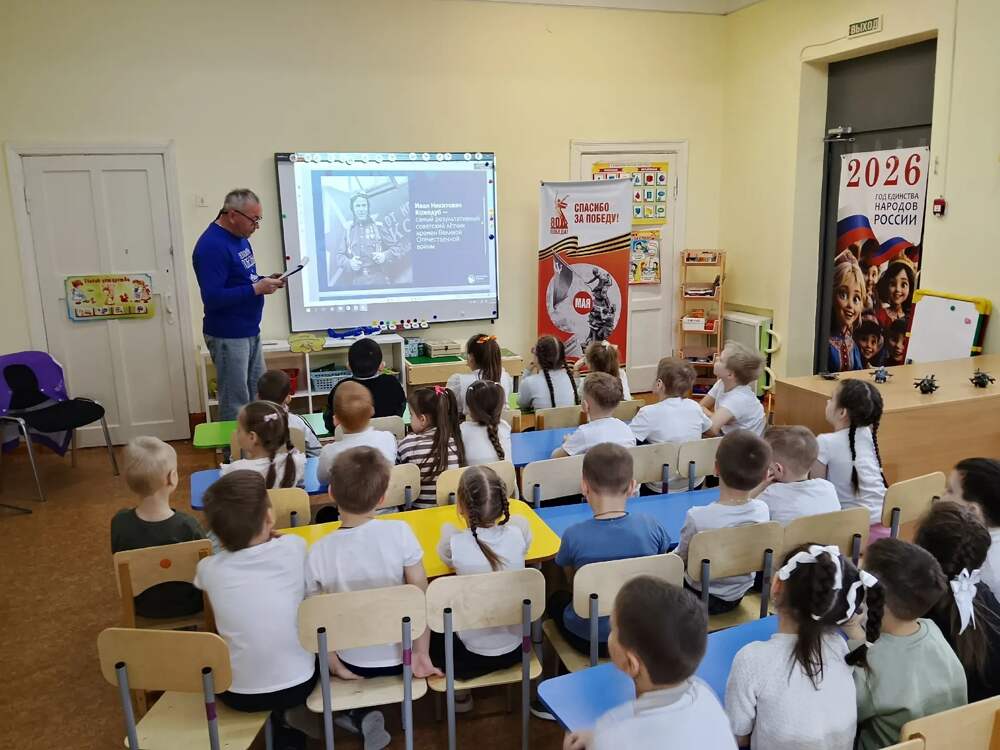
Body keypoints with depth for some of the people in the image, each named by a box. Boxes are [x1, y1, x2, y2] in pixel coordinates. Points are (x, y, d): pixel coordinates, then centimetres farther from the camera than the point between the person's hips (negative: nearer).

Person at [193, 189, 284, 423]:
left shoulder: (239, 237, 9)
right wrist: (257, 289, -22)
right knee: (235, 404, 1)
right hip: (228, 337, -9)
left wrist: (264, 281, 1)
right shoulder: (211, 246, -20)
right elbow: (212, 298, -25)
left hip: (250, 332, 9)